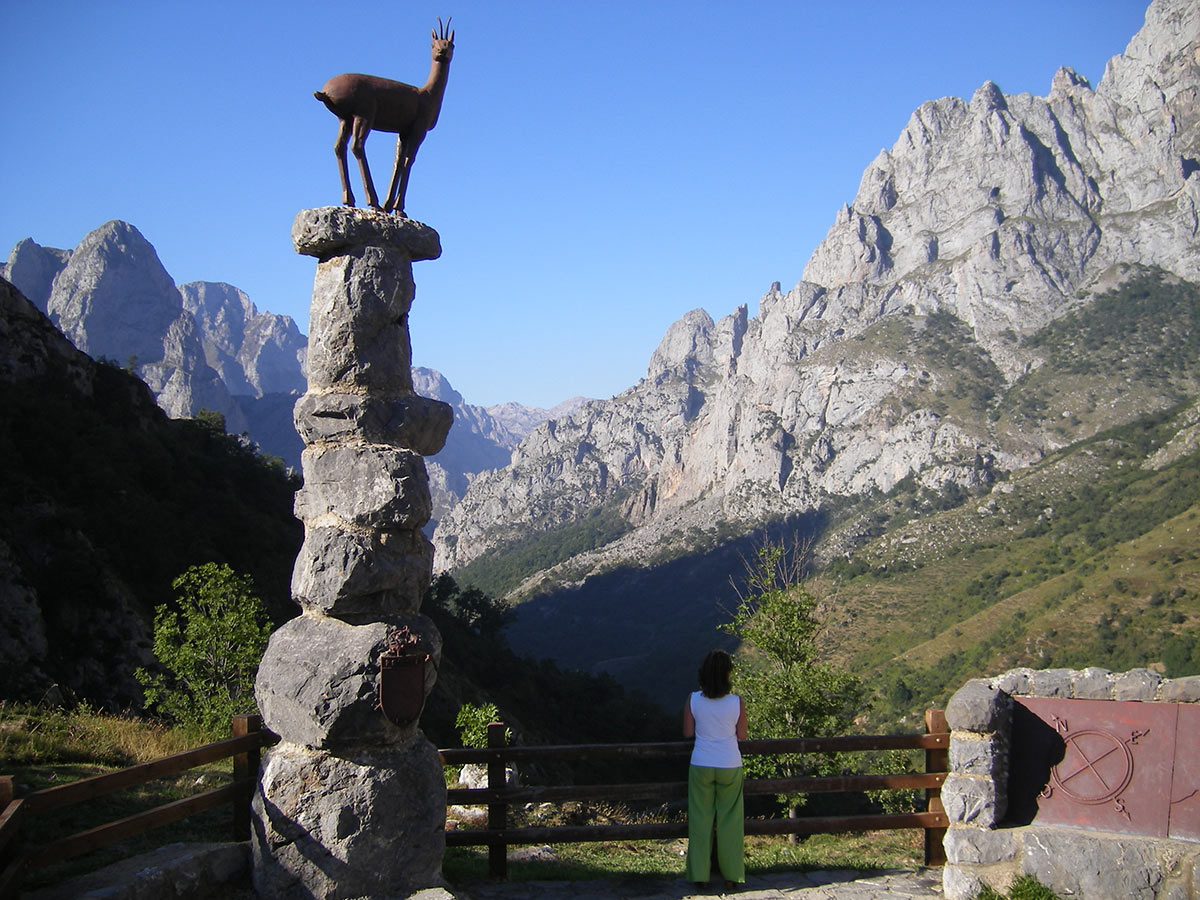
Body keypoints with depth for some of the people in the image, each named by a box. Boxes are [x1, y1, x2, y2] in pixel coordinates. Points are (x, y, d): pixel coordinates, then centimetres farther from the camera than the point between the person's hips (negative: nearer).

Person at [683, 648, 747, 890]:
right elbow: (742, 736, 0)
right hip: (730, 766, 0)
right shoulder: (737, 703, -9)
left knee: (700, 819, 10)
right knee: (729, 820, 11)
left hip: (701, 766, 0)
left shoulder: (693, 701, -8)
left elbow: (688, 733, -2)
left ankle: (700, 874, 15)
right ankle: (732, 874, 17)